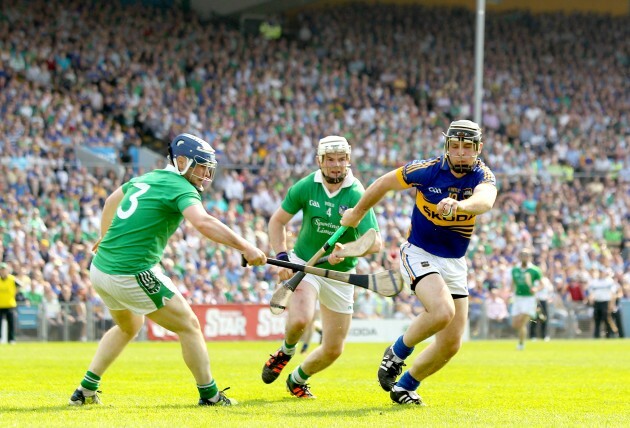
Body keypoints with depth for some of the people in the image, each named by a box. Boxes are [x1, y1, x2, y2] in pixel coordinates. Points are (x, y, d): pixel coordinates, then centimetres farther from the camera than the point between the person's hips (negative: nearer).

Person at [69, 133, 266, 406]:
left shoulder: (146, 179, 15)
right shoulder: (181, 188, -10)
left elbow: (112, 200, 34)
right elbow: (203, 223, -30)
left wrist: (105, 236, 51)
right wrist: (244, 247, -32)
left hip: (100, 270, 9)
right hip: (133, 275, -9)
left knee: (129, 327, 32)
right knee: (188, 325, 5)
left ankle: (86, 390, 29)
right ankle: (209, 395, 10)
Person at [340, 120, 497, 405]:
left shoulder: (483, 177, -12)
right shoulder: (427, 170, -15)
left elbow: (485, 200, -37)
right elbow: (385, 183, 2)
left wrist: (459, 205, -59)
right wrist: (357, 213, 14)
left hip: (455, 264, 4)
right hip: (419, 254, -4)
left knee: (450, 344, 4)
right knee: (443, 311, -31)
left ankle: (405, 386, 26)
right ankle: (398, 353, -5)